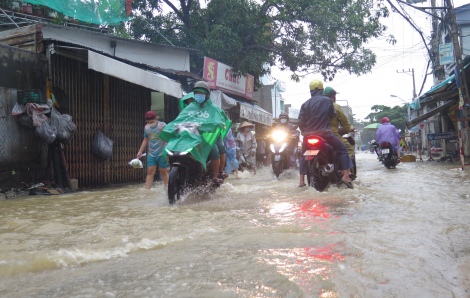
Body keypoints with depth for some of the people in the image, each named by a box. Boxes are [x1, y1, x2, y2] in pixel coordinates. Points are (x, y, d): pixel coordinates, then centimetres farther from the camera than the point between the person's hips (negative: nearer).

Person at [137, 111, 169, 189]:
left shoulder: (163, 126, -6)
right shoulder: (146, 127, 8)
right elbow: (145, 140, 18)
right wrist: (140, 152, 15)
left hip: (162, 154, -4)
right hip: (151, 154, 4)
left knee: (163, 172, 4)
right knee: (150, 172, -2)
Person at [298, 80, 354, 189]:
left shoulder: (305, 104, 4)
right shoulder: (327, 101, -2)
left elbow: (301, 121, 4)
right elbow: (332, 115, 8)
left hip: (309, 135, 3)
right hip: (325, 133, -3)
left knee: (303, 156, 21)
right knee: (343, 149, 10)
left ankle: (302, 180, 18)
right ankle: (345, 175, -2)